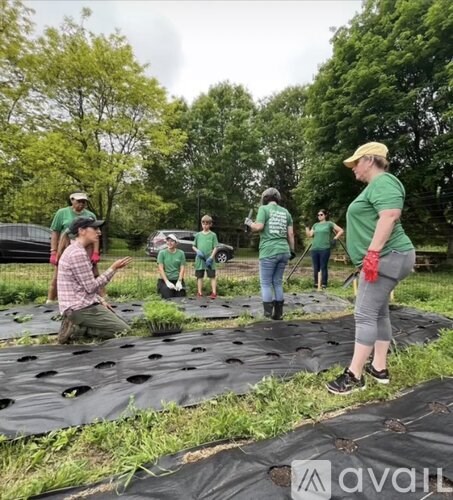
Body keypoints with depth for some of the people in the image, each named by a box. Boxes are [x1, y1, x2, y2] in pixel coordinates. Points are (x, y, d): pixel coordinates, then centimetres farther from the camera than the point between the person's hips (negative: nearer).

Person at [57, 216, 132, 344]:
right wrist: (113, 268, -11)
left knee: (119, 322, 17)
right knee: (124, 331, -8)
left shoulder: (74, 251, 16)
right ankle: (79, 329, -8)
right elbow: (91, 287, -18)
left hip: (78, 306, 10)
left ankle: (77, 325, 8)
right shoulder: (78, 253, -18)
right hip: (81, 308, -10)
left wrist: (100, 300, 11)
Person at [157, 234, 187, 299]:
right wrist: (167, 282, -14)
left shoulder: (181, 253, 5)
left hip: (178, 280, 2)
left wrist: (179, 281, -11)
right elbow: (161, 269, -4)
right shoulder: (162, 253, 2)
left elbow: (182, 268, 1)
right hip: (165, 280, -1)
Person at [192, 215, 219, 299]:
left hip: (209, 259, -3)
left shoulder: (213, 235, 0)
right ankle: (199, 292, 16)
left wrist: (211, 257, -15)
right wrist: (197, 251, -8)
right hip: (200, 259, 3)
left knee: (212, 276, 1)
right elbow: (193, 246, 13)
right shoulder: (198, 235, 8)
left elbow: (215, 248, -4)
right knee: (199, 276, 8)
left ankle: (214, 292, 5)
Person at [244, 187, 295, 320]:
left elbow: (259, 227, -13)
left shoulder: (264, 208, 0)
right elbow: (291, 234, 11)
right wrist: (292, 250, 19)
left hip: (269, 252, -5)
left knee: (266, 283, 4)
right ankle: (278, 313, 16)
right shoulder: (285, 212, 14)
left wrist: (249, 223, 7)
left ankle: (268, 312, 2)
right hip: (283, 251, 5)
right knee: (278, 283, 13)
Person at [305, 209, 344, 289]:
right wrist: (306, 227, 5)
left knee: (323, 267, -2)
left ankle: (324, 284, 4)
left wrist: (335, 238, -4)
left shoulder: (329, 224, 4)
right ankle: (316, 283, 14)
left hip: (325, 249, -5)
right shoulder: (315, 225, 18)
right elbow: (309, 235, 14)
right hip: (314, 249, 5)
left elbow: (341, 231, 4)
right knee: (316, 267, 7)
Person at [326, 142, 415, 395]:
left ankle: (354, 375, -5)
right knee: (379, 313, 12)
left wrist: (373, 252, -31)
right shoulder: (376, 186, 23)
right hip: (383, 259, 11)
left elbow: (390, 216, -26)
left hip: (385, 257, -11)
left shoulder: (383, 182, -11)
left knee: (365, 314, -11)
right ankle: (380, 368, 21)